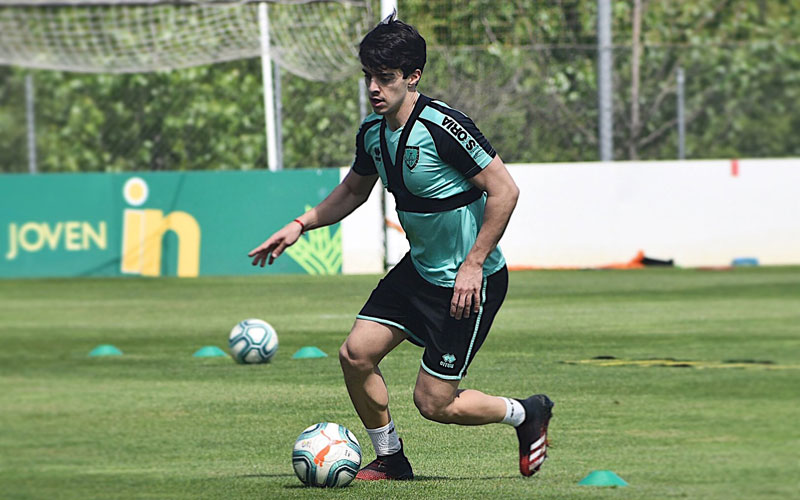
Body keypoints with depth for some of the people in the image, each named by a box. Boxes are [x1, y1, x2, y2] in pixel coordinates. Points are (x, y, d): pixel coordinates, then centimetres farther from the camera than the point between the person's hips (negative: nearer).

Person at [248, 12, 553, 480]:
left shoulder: (443, 126, -24)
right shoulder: (373, 131, 1)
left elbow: (504, 190, -22)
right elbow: (353, 190, 20)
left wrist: (473, 265, -22)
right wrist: (301, 225, 7)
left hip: (471, 281, -8)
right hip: (420, 268, 8)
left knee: (434, 402, -4)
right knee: (356, 354, -3)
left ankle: (527, 414, 22)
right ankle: (390, 459, 17)